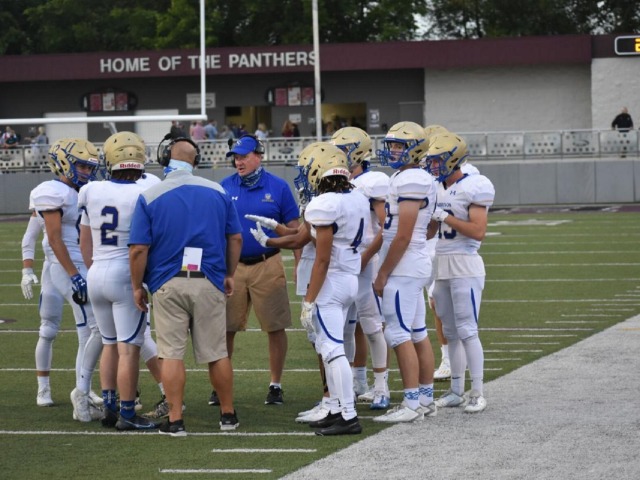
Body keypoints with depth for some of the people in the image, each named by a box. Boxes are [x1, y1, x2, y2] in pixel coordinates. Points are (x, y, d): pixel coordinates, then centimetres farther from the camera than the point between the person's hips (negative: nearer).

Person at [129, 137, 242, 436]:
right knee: (216, 353, 10)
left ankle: (175, 420, 2)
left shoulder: (150, 197, -5)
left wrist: (137, 286, 5)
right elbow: (235, 238, 9)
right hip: (210, 283, 2)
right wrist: (229, 275, 21)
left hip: (167, 285, -2)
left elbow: (139, 249, -6)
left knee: (172, 354, 2)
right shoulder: (218, 193, 4)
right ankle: (228, 415, 19)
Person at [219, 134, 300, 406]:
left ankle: (275, 385, 14)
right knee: (226, 329, 3)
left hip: (267, 265, -1)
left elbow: (293, 230, 3)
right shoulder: (225, 188, 4)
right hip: (232, 266, 1)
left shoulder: (278, 188, 0)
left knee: (275, 328, 2)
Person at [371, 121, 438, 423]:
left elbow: (403, 236, -20)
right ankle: (426, 399, 16)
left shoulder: (410, 181, -16)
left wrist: (383, 274, -16)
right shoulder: (422, 180, 15)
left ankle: (412, 405, -9)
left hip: (403, 267, -10)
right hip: (417, 265, 10)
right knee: (417, 334, 12)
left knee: (399, 335, -9)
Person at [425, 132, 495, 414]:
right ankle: (456, 391, 18)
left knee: (467, 330, -8)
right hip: (441, 265, 8)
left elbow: (478, 231, -19)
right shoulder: (438, 189, 12)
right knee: (451, 331, 11)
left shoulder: (472, 188, -11)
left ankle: (477, 394, -3)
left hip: (464, 266, -8)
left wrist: (443, 216, -19)